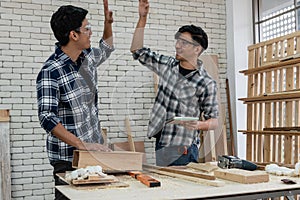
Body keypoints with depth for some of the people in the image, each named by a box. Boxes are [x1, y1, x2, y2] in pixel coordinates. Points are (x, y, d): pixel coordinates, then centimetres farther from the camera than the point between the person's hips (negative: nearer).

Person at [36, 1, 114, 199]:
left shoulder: (88, 57, 5)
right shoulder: (50, 72, -18)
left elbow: (106, 49, 29)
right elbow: (47, 118, -24)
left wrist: (108, 23, 12)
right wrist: (82, 144, -30)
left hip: (94, 150, 7)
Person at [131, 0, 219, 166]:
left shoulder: (206, 84, -8)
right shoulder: (167, 65, 6)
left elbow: (214, 120, -3)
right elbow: (137, 50, 10)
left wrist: (199, 125, -25)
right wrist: (143, 17, 3)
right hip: (161, 145, 5)